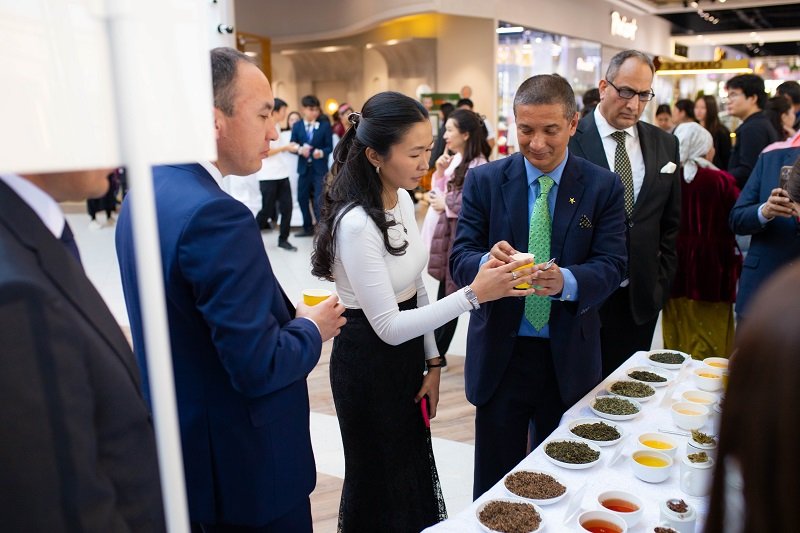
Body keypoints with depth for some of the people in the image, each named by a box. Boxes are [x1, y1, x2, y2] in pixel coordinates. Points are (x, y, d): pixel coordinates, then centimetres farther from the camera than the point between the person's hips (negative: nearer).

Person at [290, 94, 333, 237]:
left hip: (319, 168, -3)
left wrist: (321, 153, -22)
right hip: (304, 167, 4)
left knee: (319, 200, -9)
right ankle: (308, 227, 25)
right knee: (302, 198, 10)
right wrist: (300, 150, -17)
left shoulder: (325, 125, 1)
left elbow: (329, 146, -1)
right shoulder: (297, 126, 6)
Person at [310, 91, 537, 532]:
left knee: (414, 468, 23)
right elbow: (388, 325, -26)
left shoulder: (402, 201, -1)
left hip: (407, 353, 8)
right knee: (382, 482, 13)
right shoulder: (356, 223, -27)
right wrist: (474, 294, -29)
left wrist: (431, 362, 9)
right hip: (368, 365, -8)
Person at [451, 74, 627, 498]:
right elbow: (459, 258, -6)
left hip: (569, 358, 1)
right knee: (494, 484, 12)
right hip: (499, 354, 0)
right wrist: (488, 263, -31)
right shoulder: (484, 181, -2)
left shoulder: (603, 187, -2)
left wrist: (567, 280, -31)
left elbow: (611, 267, -8)